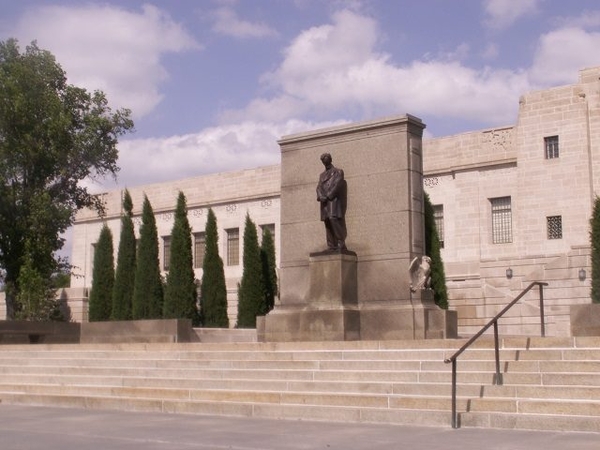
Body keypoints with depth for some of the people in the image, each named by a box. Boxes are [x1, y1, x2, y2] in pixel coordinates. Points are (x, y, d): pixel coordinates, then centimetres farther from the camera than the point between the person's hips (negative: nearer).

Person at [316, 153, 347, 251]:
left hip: (334, 200, -6)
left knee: (334, 219, -20)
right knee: (328, 224, -2)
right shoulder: (322, 175, 25)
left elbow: (337, 185, -6)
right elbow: (319, 187, 12)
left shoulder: (338, 172, 7)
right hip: (325, 202, 6)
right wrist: (321, 197, -9)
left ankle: (341, 244, -18)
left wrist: (328, 196, -15)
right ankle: (332, 246, -5)